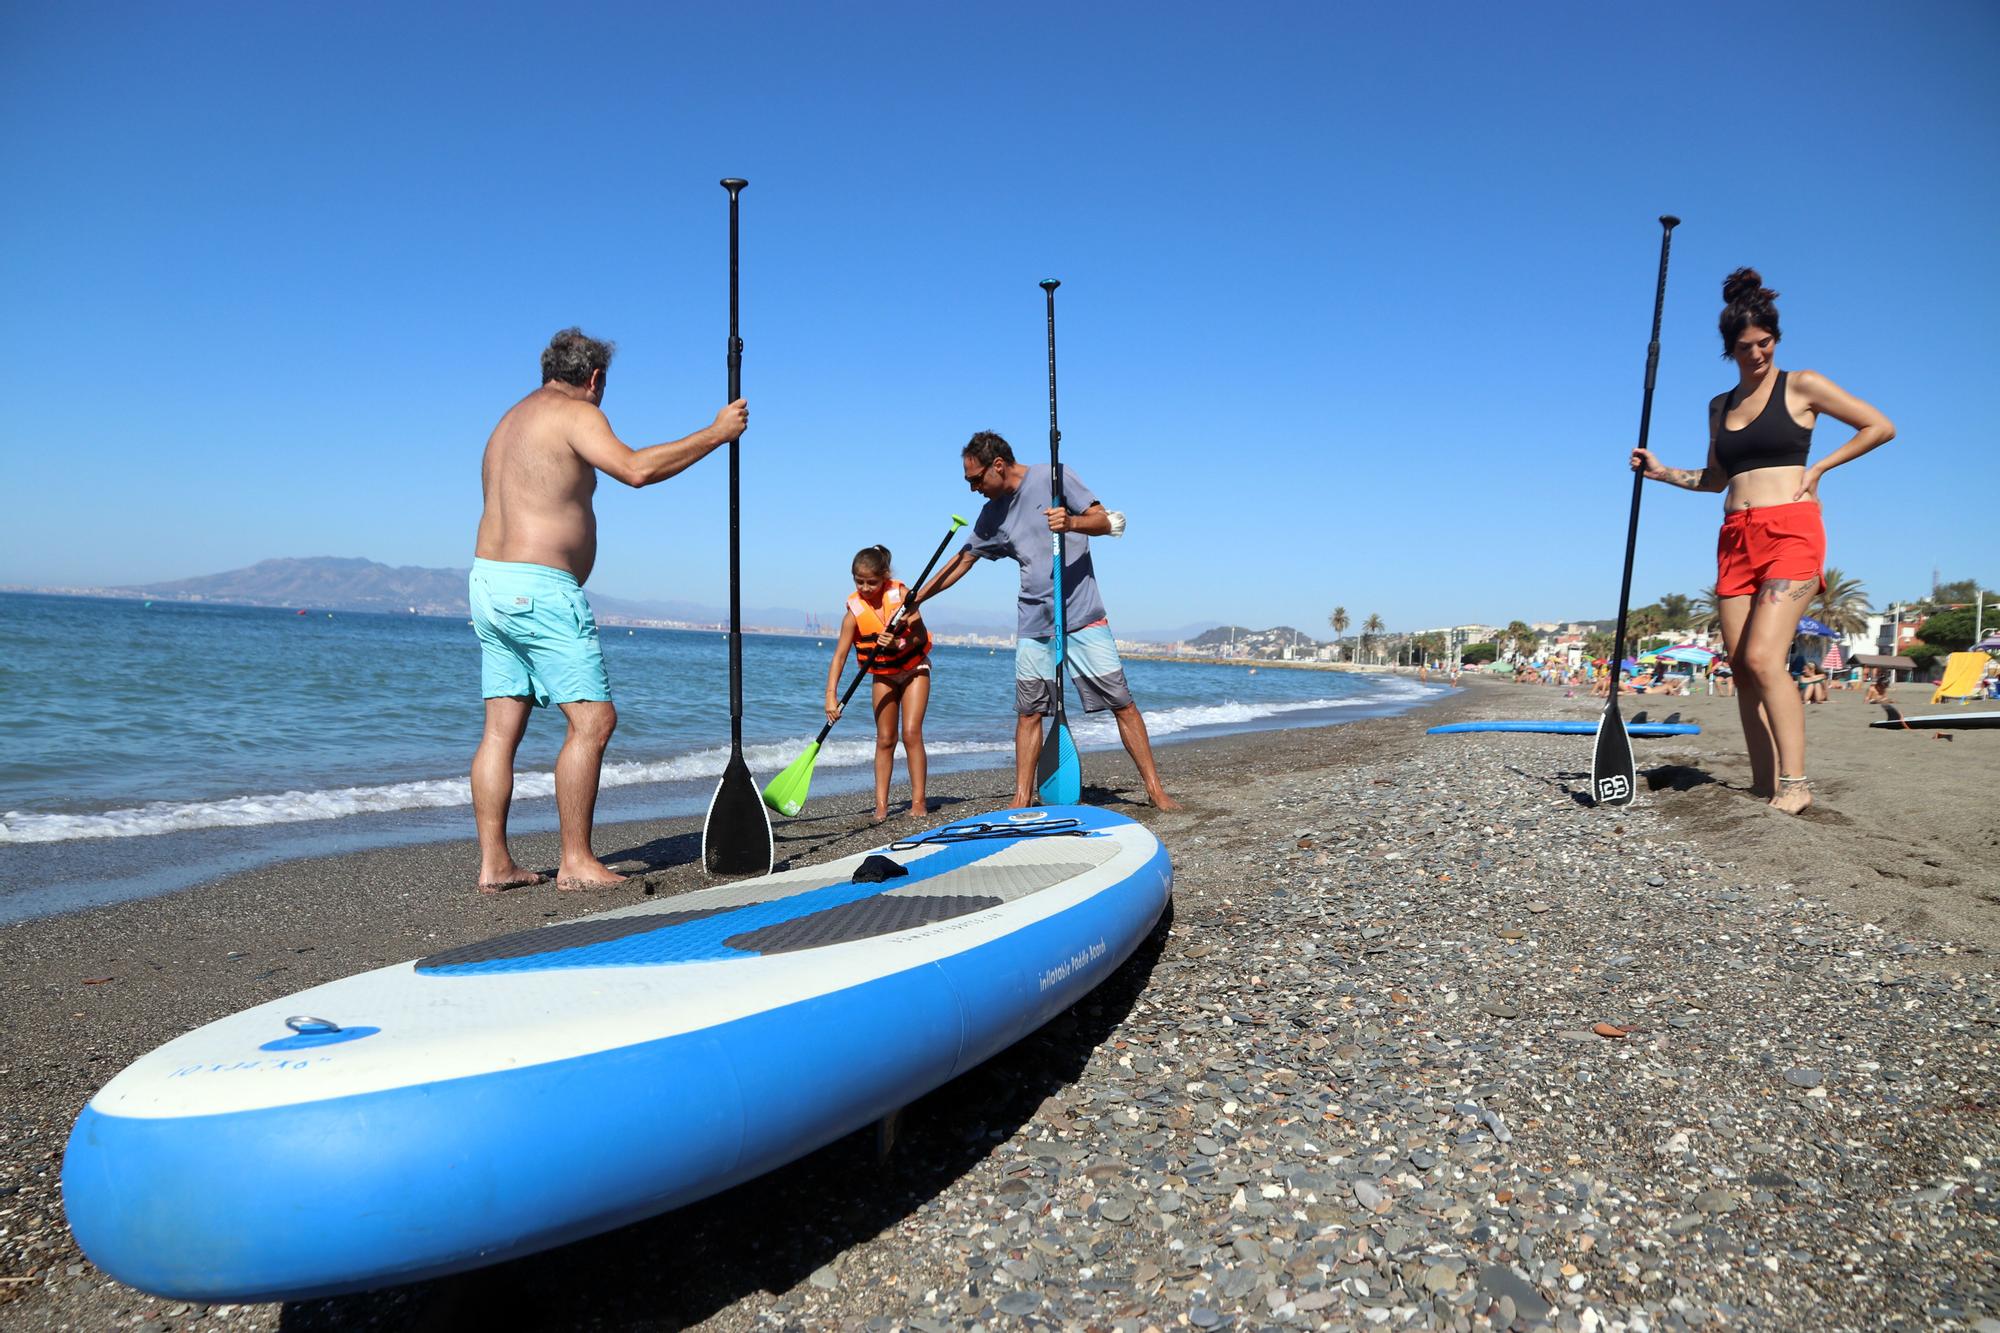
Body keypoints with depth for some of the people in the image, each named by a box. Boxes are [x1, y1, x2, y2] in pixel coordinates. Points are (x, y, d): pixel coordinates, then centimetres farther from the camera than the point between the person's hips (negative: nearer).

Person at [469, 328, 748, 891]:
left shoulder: (512, 419, 24)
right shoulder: (574, 413, -5)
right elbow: (636, 469, -21)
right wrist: (716, 433, -14)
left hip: (490, 582, 10)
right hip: (539, 588, -10)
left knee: (502, 728, 7)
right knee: (593, 719, -8)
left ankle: (494, 863, 8)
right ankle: (576, 862, -5)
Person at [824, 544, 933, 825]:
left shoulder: (900, 594, -19)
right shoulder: (855, 612, -17)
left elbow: (921, 635, -16)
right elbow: (839, 655, -22)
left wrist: (898, 644, -37)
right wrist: (831, 695, -32)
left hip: (914, 668, -2)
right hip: (882, 675, 2)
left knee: (911, 732, -12)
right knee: (885, 739, 1)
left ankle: (918, 801, -6)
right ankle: (881, 805, 4)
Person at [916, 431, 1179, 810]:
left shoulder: (1053, 477, -5)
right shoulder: (992, 515, 10)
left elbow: (1104, 521, -7)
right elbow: (963, 559, 18)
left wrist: (1071, 522, -29)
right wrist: (913, 600, 18)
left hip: (1083, 616, -4)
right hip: (1034, 623, 5)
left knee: (1121, 703, -3)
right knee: (1029, 711, 1)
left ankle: (1155, 788, 5)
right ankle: (1022, 800, 5)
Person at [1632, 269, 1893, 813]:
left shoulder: (1801, 386, 3)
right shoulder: (1720, 406, 18)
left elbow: (1880, 427, 5)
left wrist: (1817, 468, -1)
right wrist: (1661, 471, 13)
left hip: (1790, 532, -6)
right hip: (1736, 538, 6)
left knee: (1763, 658, -19)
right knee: (1742, 668, 0)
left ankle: (1794, 782, -12)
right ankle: (1764, 785, 4)